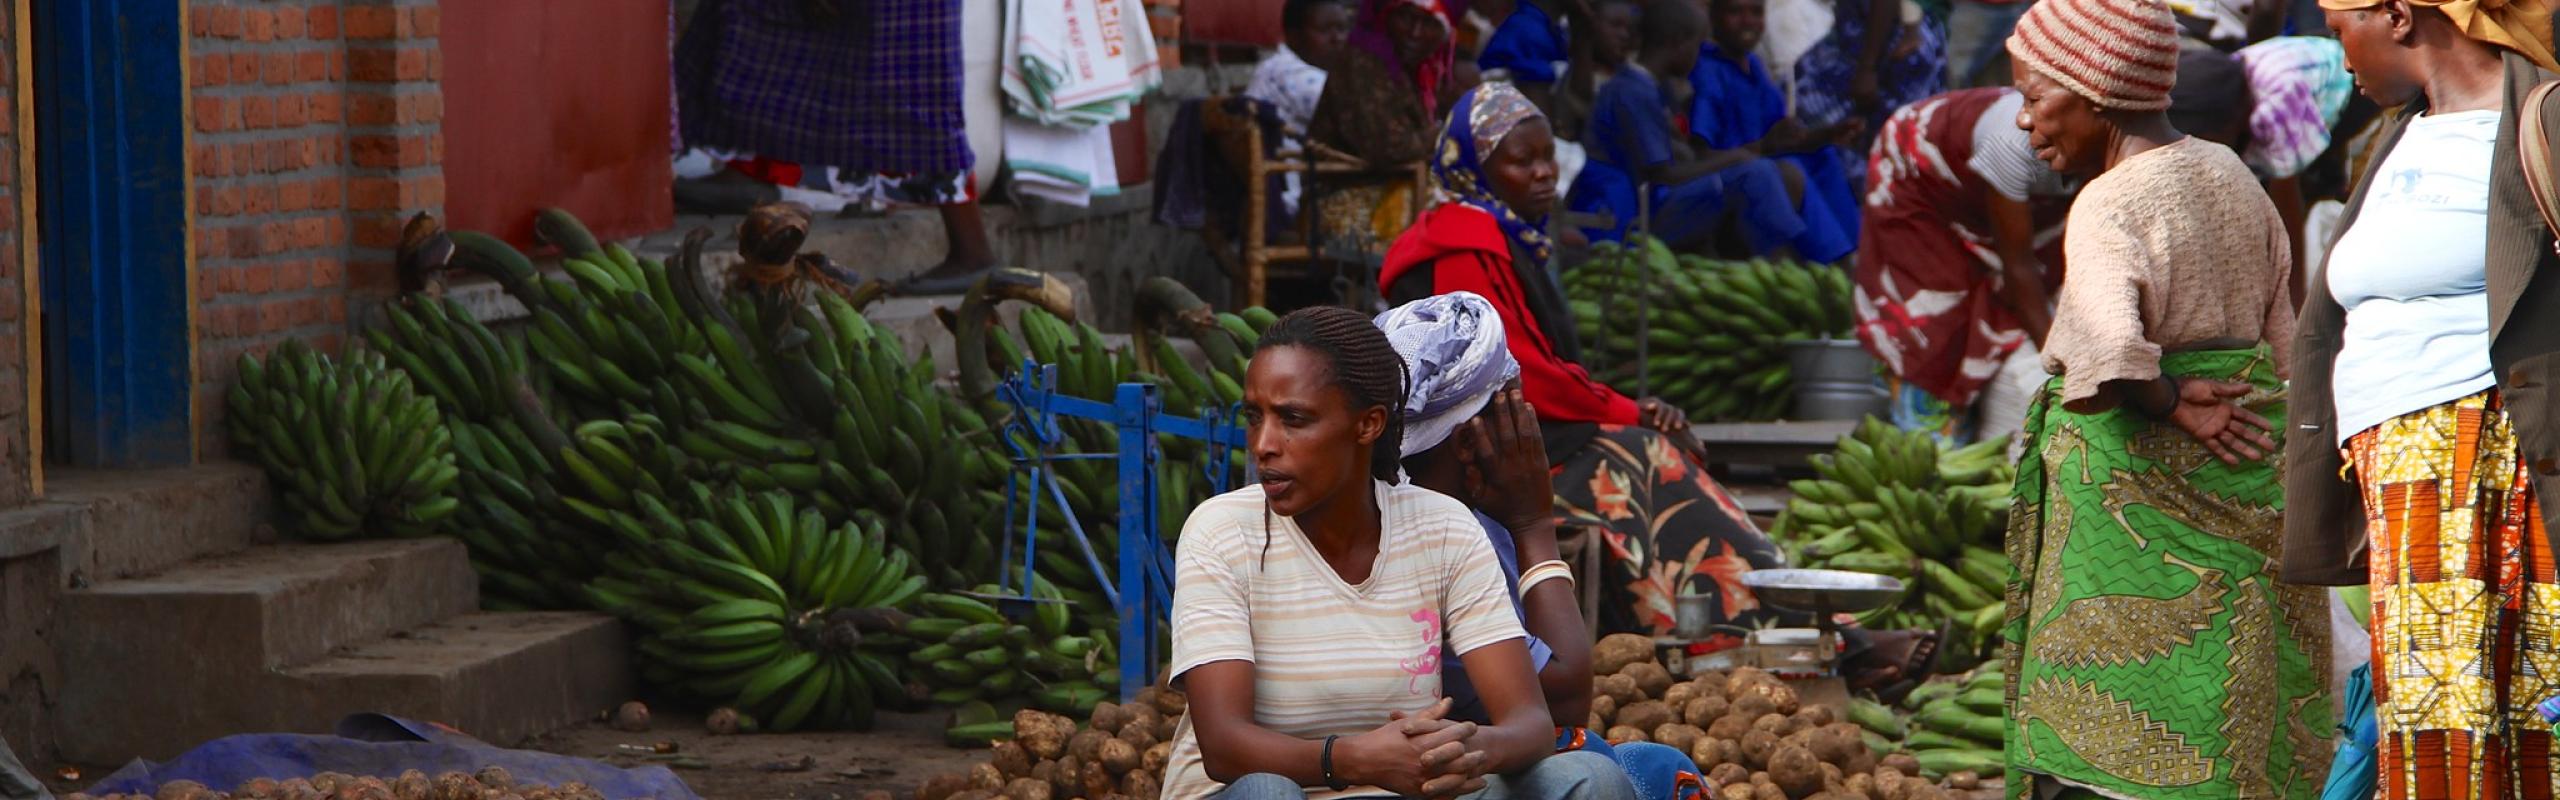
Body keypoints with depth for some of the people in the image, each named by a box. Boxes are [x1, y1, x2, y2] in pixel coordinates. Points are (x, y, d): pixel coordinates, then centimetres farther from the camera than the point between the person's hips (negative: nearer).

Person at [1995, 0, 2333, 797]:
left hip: (2137, 491, -8)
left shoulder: (2110, 208, -16)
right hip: (2248, 483, 8)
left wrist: (2168, 401, -16)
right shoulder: (2229, 176, 10)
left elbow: (2109, 358, -33)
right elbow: (2279, 340, 17)